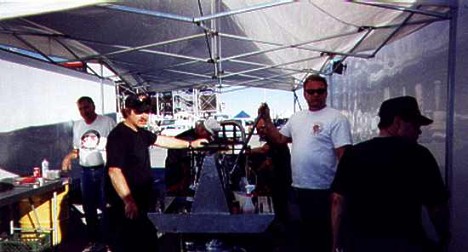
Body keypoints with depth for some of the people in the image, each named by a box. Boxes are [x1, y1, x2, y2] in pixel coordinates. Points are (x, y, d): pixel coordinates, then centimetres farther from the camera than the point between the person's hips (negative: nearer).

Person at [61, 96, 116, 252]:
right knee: (88, 208, 14)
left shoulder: (107, 122, -6)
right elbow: (77, 149, 19)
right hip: (86, 171, 6)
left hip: (105, 169, -5)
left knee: (106, 206, -3)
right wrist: (69, 156, -2)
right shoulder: (77, 126, 12)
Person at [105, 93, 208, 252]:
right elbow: (114, 172, -26)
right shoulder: (118, 135, -21)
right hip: (125, 206, -9)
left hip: (143, 202, 9)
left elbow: (162, 140, 21)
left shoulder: (140, 132, 9)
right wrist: (128, 202, -29)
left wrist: (190, 144, 21)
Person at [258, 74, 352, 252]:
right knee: (303, 233, 22)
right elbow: (279, 139, 18)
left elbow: (344, 155, -15)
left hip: (323, 190, -6)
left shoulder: (336, 118, -10)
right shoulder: (296, 118, 10)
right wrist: (266, 120, 7)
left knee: (323, 236, 7)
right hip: (298, 187, 7)